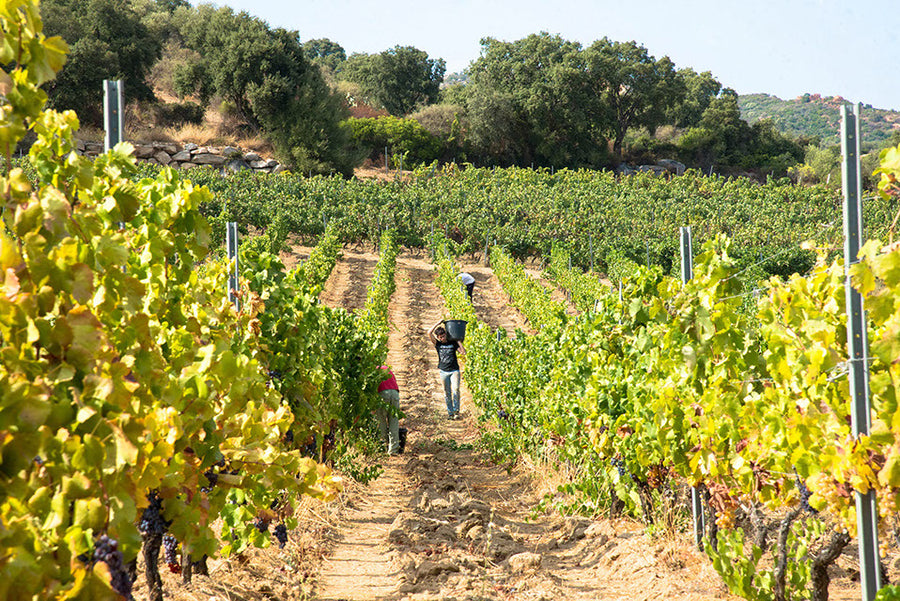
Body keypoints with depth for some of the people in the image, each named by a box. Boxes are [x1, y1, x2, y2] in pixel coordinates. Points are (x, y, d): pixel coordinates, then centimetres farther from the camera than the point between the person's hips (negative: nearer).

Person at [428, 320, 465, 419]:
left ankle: (456, 411, -11)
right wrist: (439, 323, -3)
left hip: (454, 370, -1)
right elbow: (429, 333, -7)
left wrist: (458, 341, -1)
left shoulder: (453, 343, 6)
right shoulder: (437, 344, 6)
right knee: (447, 393, 3)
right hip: (443, 371, 1)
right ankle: (450, 413, 11)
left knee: (455, 390, -19)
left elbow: (463, 352, -2)